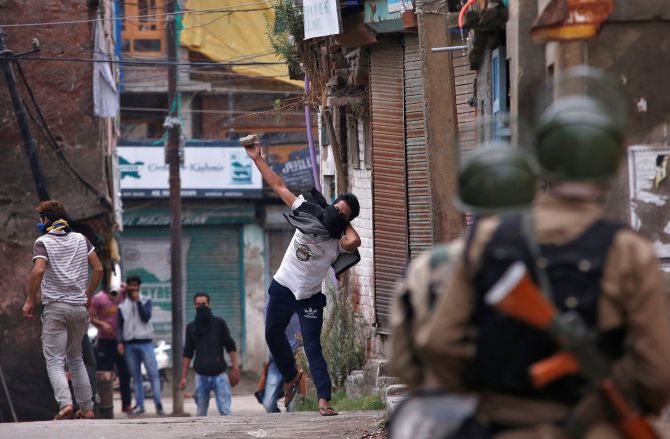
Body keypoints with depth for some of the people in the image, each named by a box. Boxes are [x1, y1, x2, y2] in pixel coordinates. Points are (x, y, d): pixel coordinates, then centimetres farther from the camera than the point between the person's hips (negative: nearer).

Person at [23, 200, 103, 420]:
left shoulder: (43, 242, -6)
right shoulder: (80, 239, 9)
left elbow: (38, 270, -22)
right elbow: (98, 268, 6)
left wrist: (30, 300, -13)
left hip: (55, 307, -5)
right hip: (79, 307, 5)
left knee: (55, 361, -3)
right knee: (75, 359, 18)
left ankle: (65, 403, -24)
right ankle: (86, 408, 16)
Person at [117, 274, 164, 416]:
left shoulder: (145, 301, 6)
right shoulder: (122, 304, 10)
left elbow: (146, 316, -10)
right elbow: (120, 324, 9)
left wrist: (138, 301, -10)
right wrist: (120, 342, -1)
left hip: (145, 342, -2)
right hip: (129, 344, 2)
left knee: (153, 374, -9)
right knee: (136, 376, 5)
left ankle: (158, 404, -12)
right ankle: (139, 405, 8)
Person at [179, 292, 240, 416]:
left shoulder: (219, 323, 3)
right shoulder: (191, 327, 9)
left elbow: (231, 347, 4)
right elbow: (188, 353, 13)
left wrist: (235, 368, -7)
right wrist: (183, 377, 6)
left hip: (219, 375, -2)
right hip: (201, 376, 2)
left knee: (225, 411, -12)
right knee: (201, 413, 4)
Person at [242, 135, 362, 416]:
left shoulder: (339, 242, -17)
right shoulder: (308, 213, -8)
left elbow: (354, 241, -43)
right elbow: (279, 187, -4)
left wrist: (345, 223, -22)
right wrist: (257, 159, -6)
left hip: (309, 298, -4)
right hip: (282, 287, 4)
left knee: (312, 346, -11)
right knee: (273, 335, 20)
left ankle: (324, 400, -15)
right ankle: (291, 376, 44)